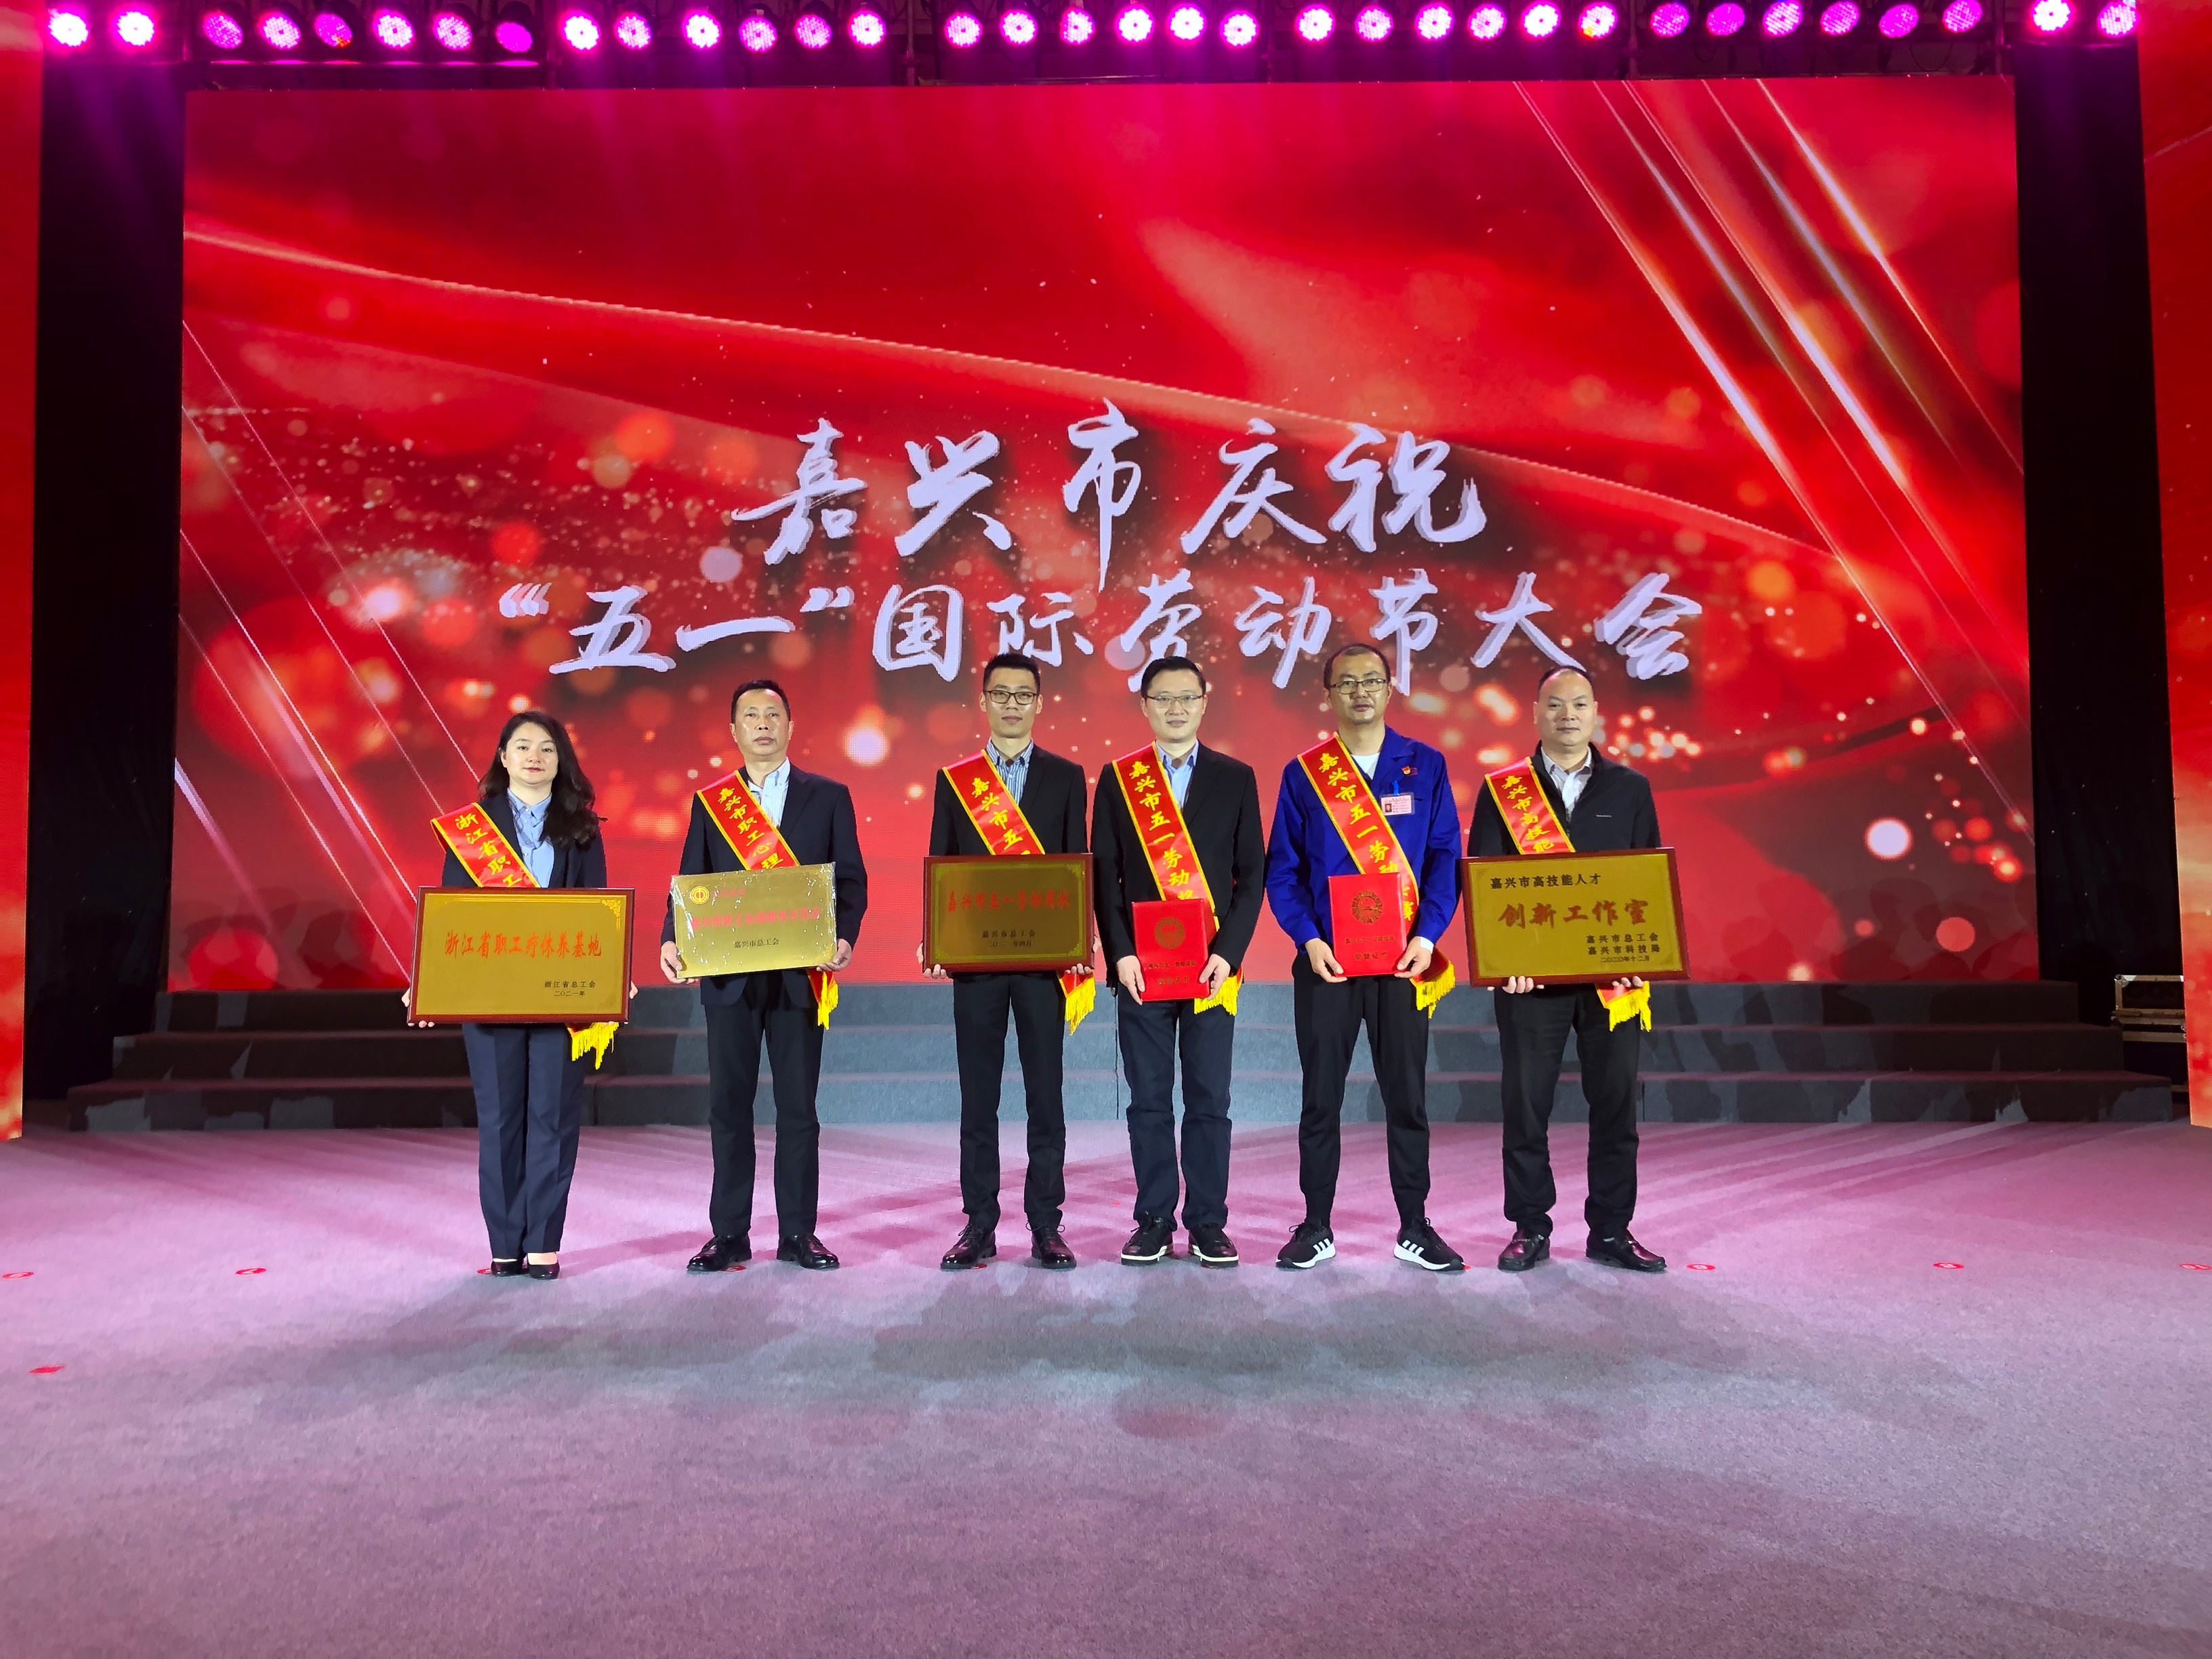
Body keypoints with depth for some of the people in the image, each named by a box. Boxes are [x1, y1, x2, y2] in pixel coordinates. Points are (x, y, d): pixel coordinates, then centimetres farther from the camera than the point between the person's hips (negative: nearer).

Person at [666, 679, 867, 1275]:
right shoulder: (709, 801, 10)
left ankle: (798, 1233, 15)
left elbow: (851, 879, 3)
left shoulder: (828, 796, 6)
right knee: (729, 1107, 7)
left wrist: (845, 936, -15)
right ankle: (729, 1233, 17)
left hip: (800, 974, -1)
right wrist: (672, 940, -12)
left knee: (798, 1106, 5)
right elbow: (689, 884, 6)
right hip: (728, 975, 1)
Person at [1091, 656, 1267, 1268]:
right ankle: (1154, 1223, 16)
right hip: (1141, 966, 0)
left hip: (1211, 967, 0)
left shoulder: (1236, 778, 7)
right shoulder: (1118, 780, 6)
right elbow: (1104, 875, 3)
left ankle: (1208, 1225, 15)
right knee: (1149, 1102, 6)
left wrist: (1228, 952, -8)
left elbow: (1252, 872, 3)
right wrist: (1120, 954, -8)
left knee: (1209, 1101, 4)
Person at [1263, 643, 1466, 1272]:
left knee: (1407, 1095, 7)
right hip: (1326, 960, 0)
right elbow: (1282, 869, 2)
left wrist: (1427, 935, -10)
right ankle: (1316, 1227, 18)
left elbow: (1446, 857, 2)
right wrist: (1308, 940, -11)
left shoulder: (1425, 766, 5)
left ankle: (1415, 1228, 20)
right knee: (1321, 1097, 6)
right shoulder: (1303, 773, 4)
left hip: (1404, 960, 1)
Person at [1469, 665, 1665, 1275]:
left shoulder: (1630, 788, 9)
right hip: (1529, 972, -1)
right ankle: (1530, 1229, 16)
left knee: (1615, 1101, 6)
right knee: (1527, 1103, 4)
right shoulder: (1501, 789, 5)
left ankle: (1611, 1230, 19)